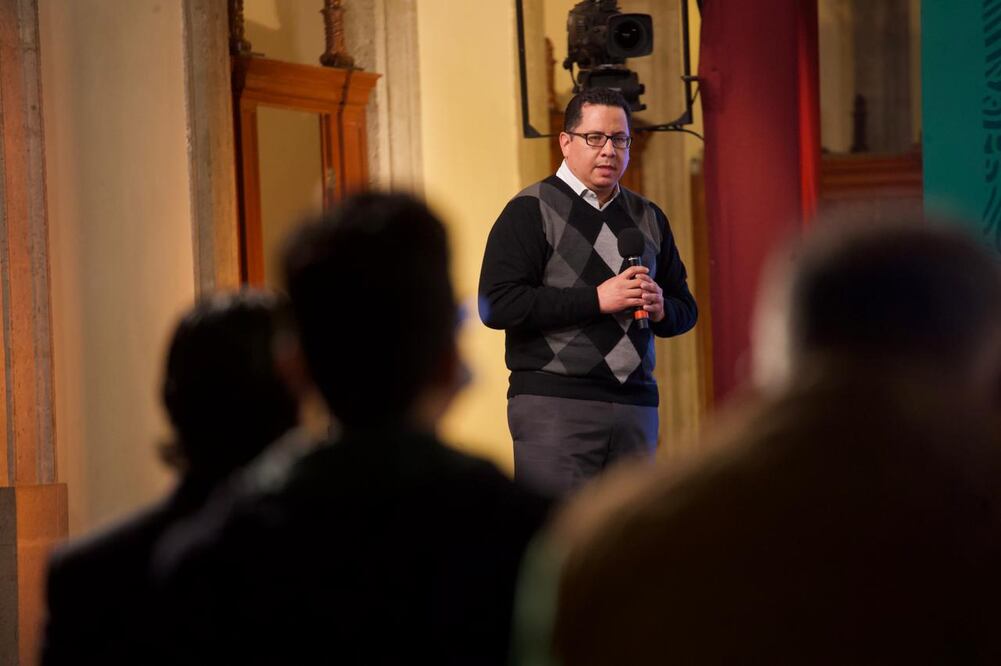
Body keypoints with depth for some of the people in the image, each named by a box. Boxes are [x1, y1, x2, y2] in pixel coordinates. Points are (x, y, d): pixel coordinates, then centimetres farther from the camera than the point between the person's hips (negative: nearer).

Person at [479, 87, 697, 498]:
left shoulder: (648, 218, 19)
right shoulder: (530, 211, -1)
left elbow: (686, 309, 24)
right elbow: (497, 305, -12)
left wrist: (661, 309, -1)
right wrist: (595, 299, -15)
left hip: (635, 403, 6)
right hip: (554, 404, -6)